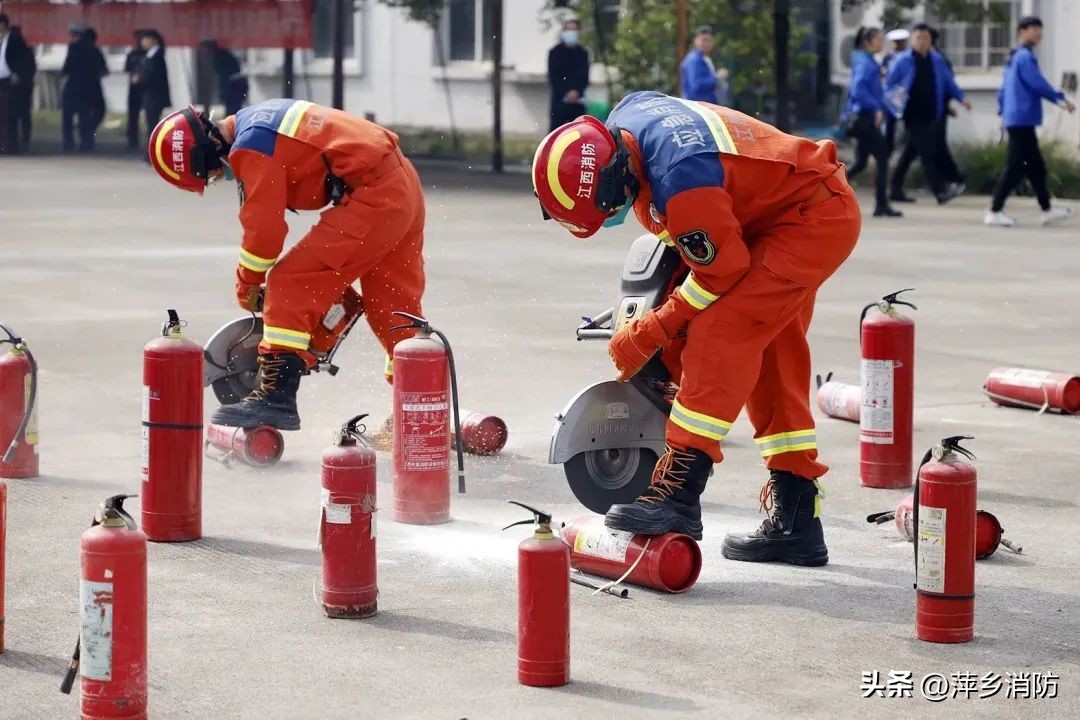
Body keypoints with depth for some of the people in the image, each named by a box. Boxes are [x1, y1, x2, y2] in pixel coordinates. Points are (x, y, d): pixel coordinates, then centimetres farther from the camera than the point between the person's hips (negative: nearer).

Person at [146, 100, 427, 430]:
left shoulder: (251, 146, -15)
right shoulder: (254, 119, 15)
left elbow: (264, 227, -14)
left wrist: (247, 285, 2)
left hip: (371, 197, -10)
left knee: (292, 282, -10)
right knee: (394, 307, 20)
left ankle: (277, 396, -15)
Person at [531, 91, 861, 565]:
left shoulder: (680, 179, -35)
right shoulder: (622, 121, -8)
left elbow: (721, 269, -23)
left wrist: (648, 335, -15)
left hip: (814, 219, -10)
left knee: (718, 334, -21)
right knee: (772, 360, 12)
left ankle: (678, 492, -22)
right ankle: (796, 521, 18)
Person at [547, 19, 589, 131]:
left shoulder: (582, 53, 10)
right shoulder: (555, 52, 2)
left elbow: (584, 76, 5)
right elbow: (553, 77, -3)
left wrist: (577, 92, -13)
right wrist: (566, 93, -13)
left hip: (577, 100, 3)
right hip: (559, 100, -3)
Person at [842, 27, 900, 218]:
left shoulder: (868, 62, 16)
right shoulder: (865, 63, -13)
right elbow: (858, 89, -26)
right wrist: (877, 108, -24)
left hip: (864, 118, 10)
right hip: (865, 118, -10)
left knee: (860, 163, 13)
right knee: (882, 158, -7)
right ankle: (881, 206, -5)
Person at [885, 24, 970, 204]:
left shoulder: (937, 60, 11)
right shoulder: (903, 61, -2)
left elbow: (948, 81, 19)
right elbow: (889, 84, 1)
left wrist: (961, 98, 11)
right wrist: (895, 98, -17)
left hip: (930, 115, 5)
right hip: (913, 114, -5)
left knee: (910, 152, 12)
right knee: (926, 152, -12)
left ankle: (896, 190, 20)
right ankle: (940, 190, -16)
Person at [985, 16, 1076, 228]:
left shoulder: (1014, 57, 17)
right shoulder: (1026, 57, -13)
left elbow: (1004, 90, 22)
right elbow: (1038, 84, -20)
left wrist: (1003, 111, 24)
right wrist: (1061, 100, -14)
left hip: (1016, 120, 10)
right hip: (1023, 120, -10)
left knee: (1036, 166, 13)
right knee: (1015, 168, -7)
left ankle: (1047, 210, 19)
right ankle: (995, 212, -7)